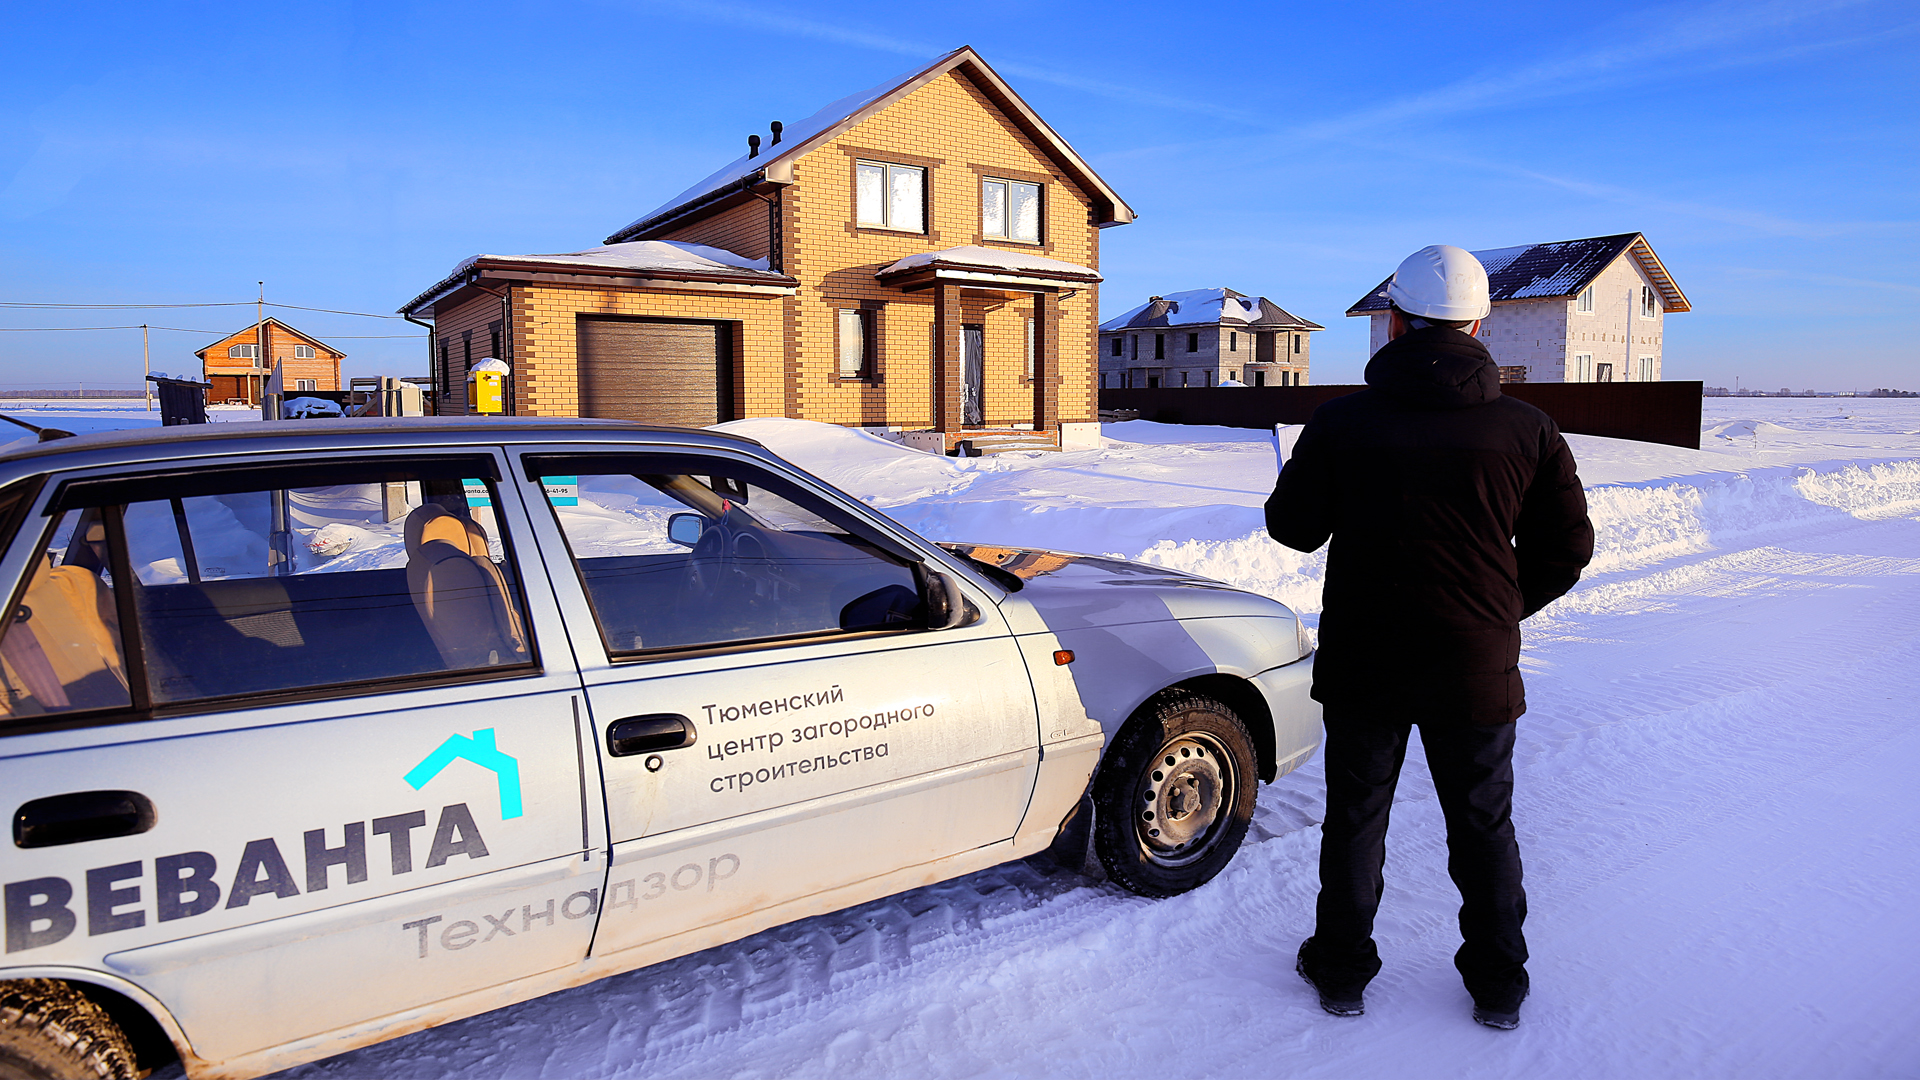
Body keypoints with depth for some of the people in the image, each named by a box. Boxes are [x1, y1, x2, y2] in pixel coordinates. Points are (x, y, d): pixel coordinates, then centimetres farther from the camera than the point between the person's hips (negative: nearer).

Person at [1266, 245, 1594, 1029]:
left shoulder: (1341, 421, -10)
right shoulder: (1528, 429, -5)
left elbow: (1293, 527, -1)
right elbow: (1566, 549, 2)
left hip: (1362, 664, -1)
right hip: (1478, 669, 1)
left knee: (1355, 819, 16)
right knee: (1484, 826, 19)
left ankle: (1342, 972, 29)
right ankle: (1498, 987, 32)